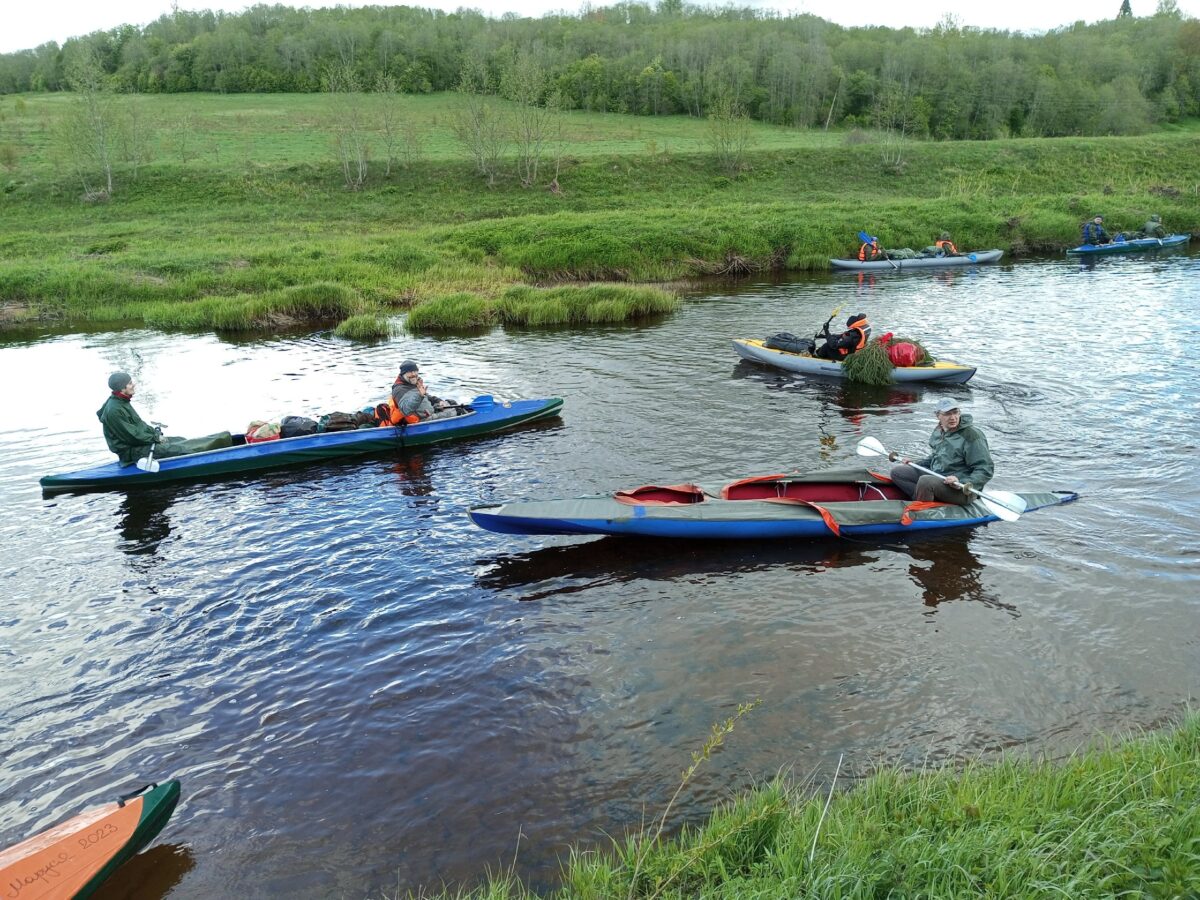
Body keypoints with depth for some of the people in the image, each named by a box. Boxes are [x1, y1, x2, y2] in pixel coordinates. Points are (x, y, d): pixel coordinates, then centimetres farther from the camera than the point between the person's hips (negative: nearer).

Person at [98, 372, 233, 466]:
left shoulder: (122, 402, 8)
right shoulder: (114, 411, -24)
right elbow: (132, 436, -23)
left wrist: (155, 432, 5)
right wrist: (156, 438, -15)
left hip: (142, 441, 10)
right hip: (131, 452, -10)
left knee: (182, 441, 4)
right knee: (178, 449, -15)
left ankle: (223, 441, 2)